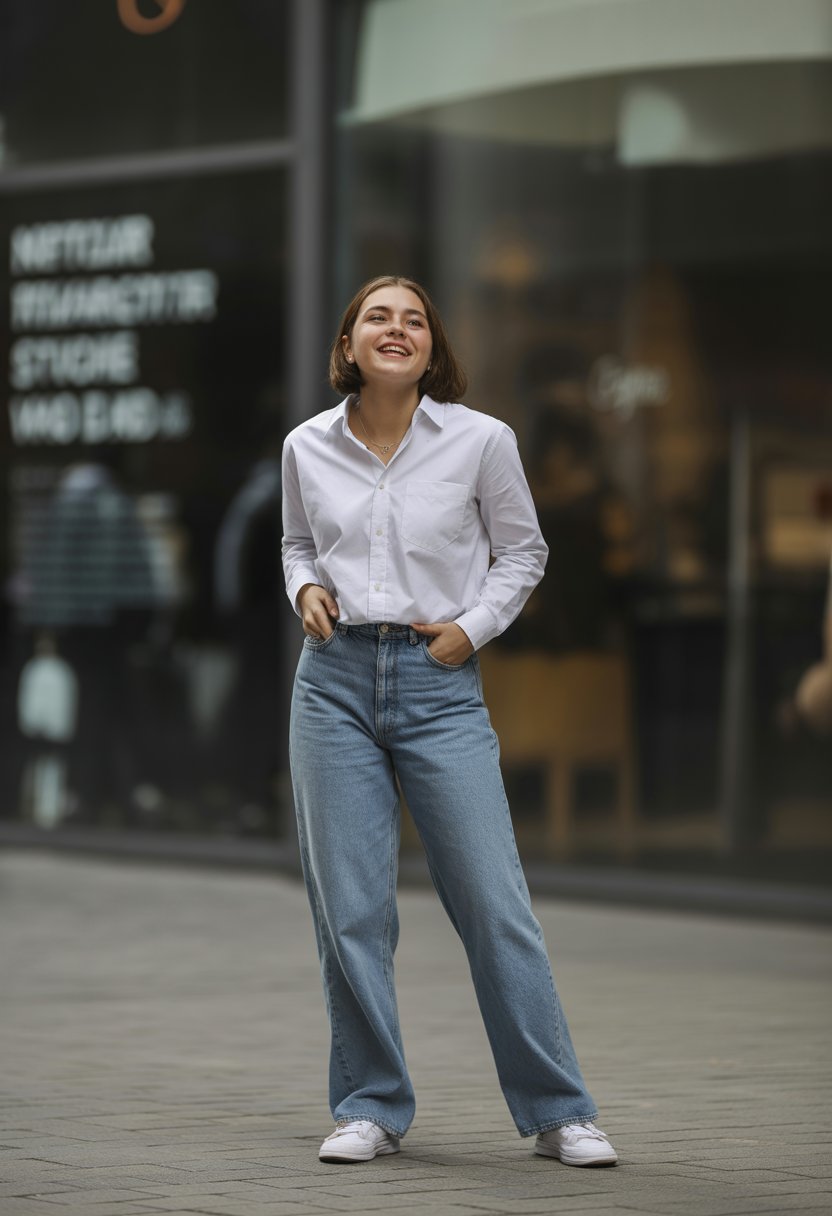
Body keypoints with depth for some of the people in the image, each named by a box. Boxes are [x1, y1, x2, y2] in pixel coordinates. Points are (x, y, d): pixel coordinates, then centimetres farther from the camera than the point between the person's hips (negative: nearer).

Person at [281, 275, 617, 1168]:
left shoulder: (480, 441, -2)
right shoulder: (308, 448, 4)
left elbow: (522, 551, 9)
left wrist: (472, 627, -5)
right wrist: (306, 590, 0)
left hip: (439, 683, -2)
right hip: (335, 680, 2)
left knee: (493, 901, -4)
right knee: (349, 908, 2)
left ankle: (557, 1111, 5)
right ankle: (371, 1108, 14)